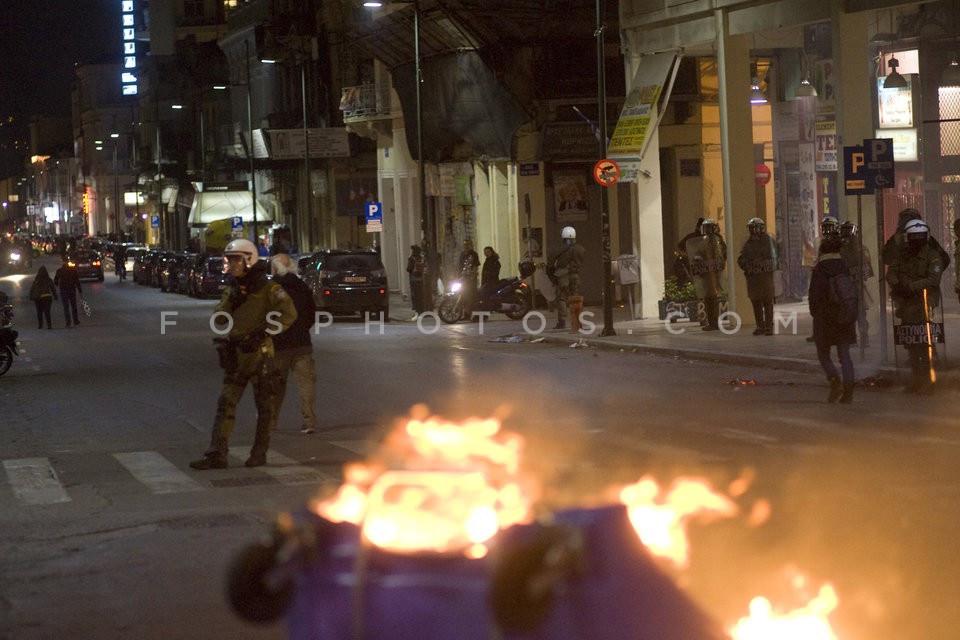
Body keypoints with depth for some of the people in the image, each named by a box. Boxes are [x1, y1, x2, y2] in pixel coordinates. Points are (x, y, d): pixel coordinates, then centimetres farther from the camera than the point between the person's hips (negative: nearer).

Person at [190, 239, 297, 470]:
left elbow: (288, 313, -17)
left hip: (260, 353, -6)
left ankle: (259, 453, 13)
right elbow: (218, 318, 7)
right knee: (226, 403, -1)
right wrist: (231, 301, -9)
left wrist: (264, 332, -22)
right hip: (236, 353, 6)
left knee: (264, 405, 4)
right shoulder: (232, 289, 14)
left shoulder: (268, 289, -7)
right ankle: (216, 454, -3)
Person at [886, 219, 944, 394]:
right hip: (907, 305, 6)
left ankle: (927, 380, -8)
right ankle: (917, 378, 20)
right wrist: (896, 285, -18)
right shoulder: (903, 254, 12)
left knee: (925, 344, -12)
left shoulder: (933, 255, -6)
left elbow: (933, 279, -18)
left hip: (924, 303, -6)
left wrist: (910, 287, -26)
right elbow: (891, 272, 4)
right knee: (911, 345, 10)